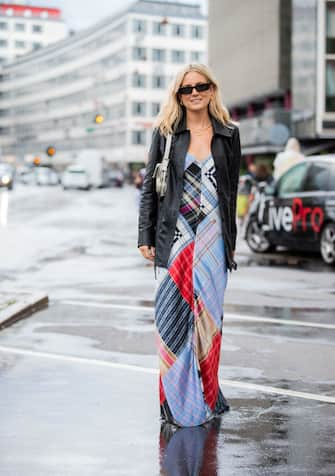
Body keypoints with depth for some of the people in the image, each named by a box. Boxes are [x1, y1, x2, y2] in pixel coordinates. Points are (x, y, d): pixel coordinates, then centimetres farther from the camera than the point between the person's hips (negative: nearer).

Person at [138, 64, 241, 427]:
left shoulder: (229, 134, 7)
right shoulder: (166, 132, 3)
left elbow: (231, 190, 11)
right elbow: (150, 186, 3)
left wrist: (230, 241, 10)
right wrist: (146, 236, -2)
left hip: (212, 236, 2)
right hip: (175, 236, -1)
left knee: (208, 314, 6)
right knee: (174, 316, -1)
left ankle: (206, 397, 19)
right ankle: (178, 401, 8)